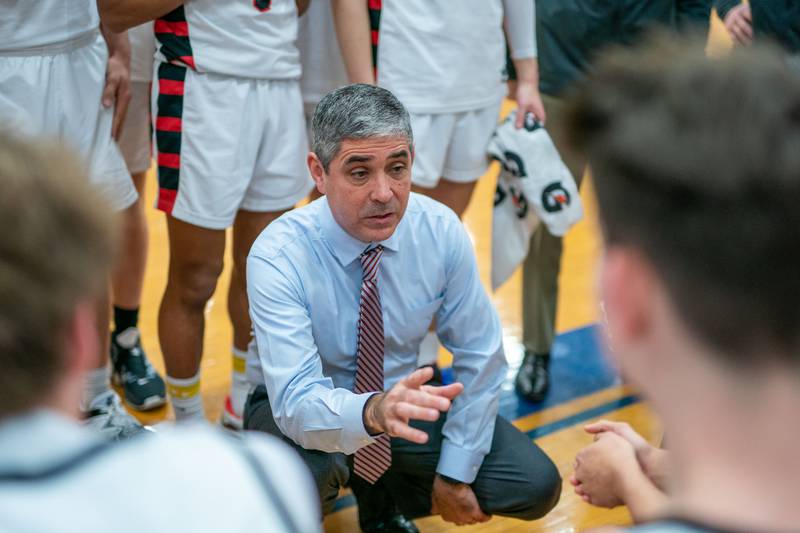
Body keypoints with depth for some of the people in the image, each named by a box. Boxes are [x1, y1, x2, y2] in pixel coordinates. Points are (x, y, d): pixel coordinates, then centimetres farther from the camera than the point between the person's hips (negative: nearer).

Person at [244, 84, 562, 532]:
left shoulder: (441, 231, -18)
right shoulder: (278, 256, -28)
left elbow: (479, 356, -7)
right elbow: (296, 403, -37)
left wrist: (454, 474, -8)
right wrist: (373, 411, -58)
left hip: (403, 396, 4)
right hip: (308, 410, -4)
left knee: (536, 485, -14)